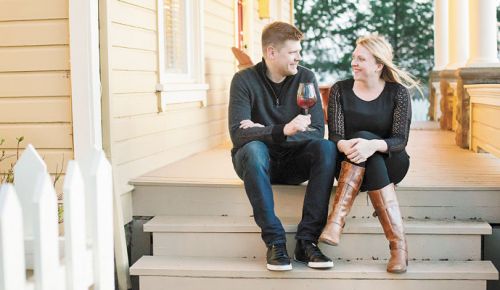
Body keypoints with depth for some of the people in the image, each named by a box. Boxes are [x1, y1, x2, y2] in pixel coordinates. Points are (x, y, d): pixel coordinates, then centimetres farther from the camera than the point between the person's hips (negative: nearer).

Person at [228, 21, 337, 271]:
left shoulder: (305, 78, -3)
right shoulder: (244, 80, -11)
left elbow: (317, 131, -12)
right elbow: (238, 134, -24)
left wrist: (263, 131, -21)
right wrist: (282, 131, -39)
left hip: (292, 162, 3)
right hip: (257, 160, -2)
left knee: (327, 148, -26)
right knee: (253, 148, -35)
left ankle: (306, 240, -26)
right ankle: (274, 242, -31)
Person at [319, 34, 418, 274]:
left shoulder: (397, 92, -3)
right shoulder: (340, 90, 2)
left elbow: (400, 140, -13)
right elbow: (335, 135, -7)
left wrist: (373, 145, -36)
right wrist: (345, 146, -33)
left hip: (389, 163, -1)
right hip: (347, 163, 1)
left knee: (363, 137, -32)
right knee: (358, 141, -34)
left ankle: (336, 219, -43)